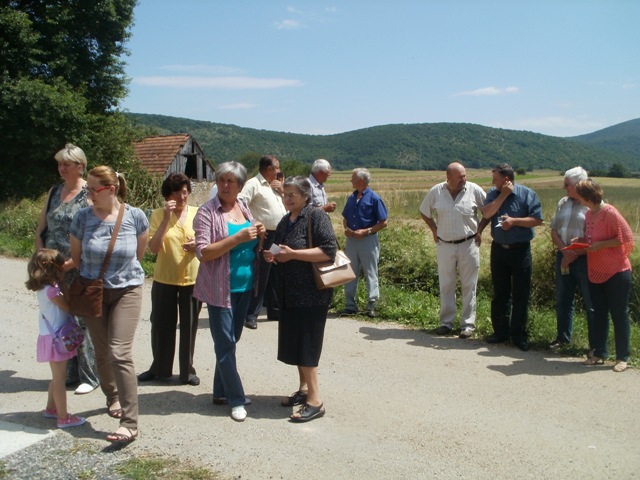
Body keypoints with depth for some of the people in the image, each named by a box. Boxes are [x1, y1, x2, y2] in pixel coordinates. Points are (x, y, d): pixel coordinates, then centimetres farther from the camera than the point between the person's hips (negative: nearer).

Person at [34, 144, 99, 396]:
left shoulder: (89, 194, -8)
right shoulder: (54, 192, 12)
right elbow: (40, 229, 15)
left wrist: (68, 264, -15)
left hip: (79, 270, -6)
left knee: (81, 322, -2)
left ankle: (89, 377, 10)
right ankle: (69, 374, 24)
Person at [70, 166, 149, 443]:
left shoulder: (135, 217, -10)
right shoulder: (83, 218, -8)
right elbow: (76, 257, 7)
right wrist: (92, 275, 9)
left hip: (126, 291, -3)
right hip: (93, 293, 3)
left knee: (120, 353, -13)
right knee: (102, 353, 13)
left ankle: (130, 423, -9)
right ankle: (112, 396, 41)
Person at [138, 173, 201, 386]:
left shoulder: (197, 213, 1)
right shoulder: (158, 214, -2)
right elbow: (153, 247, -12)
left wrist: (198, 245, -13)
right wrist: (166, 218, -18)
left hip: (192, 278, 1)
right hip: (164, 278, 0)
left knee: (189, 326, 7)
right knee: (161, 325, 9)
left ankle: (187, 370, 22)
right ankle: (159, 368, 28)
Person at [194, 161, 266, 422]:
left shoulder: (244, 208, 8)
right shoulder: (207, 212, -10)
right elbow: (203, 252, -18)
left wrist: (259, 236, -4)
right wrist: (238, 237, -24)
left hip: (245, 285, 7)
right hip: (220, 287, -6)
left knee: (231, 341, 15)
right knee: (226, 344, 0)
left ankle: (221, 392, 28)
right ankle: (236, 399, 10)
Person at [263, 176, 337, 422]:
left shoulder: (316, 216, -10)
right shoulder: (285, 222, 15)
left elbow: (329, 250, -20)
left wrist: (292, 253, -21)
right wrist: (273, 256, 4)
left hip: (312, 293, -8)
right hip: (290, 292, 8)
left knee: (306, 345, -8)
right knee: (293, 343, 12)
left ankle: (315, 400, -2)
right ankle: (304, 388, 25)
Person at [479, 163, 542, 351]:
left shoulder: (527, 194, -5)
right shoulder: (494, 193, 6)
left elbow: (537, 219, -10)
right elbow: (486, 213, -11)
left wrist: (514, 221, -19)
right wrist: (503, 195, -14)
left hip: (520, 251, -4)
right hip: (498, 249, 4)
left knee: (521, 295, 1)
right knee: (499, 293, 11)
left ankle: (519, 335, 11)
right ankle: (500, 331, 22)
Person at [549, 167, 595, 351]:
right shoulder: (563, 202, 13)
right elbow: (554, 230, 10)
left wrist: (575, 254, -15)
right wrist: (564, 250, -6)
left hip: (584, 259, -6)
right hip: (563, 258, 6)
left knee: (591, 303, 1)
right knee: (562, 299, 14)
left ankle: (595, 344, 10)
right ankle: (563, 337, 28)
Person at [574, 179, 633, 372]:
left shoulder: (610, 213, -17)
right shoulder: (589, 214, 7)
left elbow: (626, 237, -16)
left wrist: (601, 245, -21)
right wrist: (581, 240, 1)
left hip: (616, 273, -8)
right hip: (596, 273, 8)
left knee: (619, 314, 2)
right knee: (599, 314, 11)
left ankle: (622, 357, 11)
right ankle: (599, 354, 19)